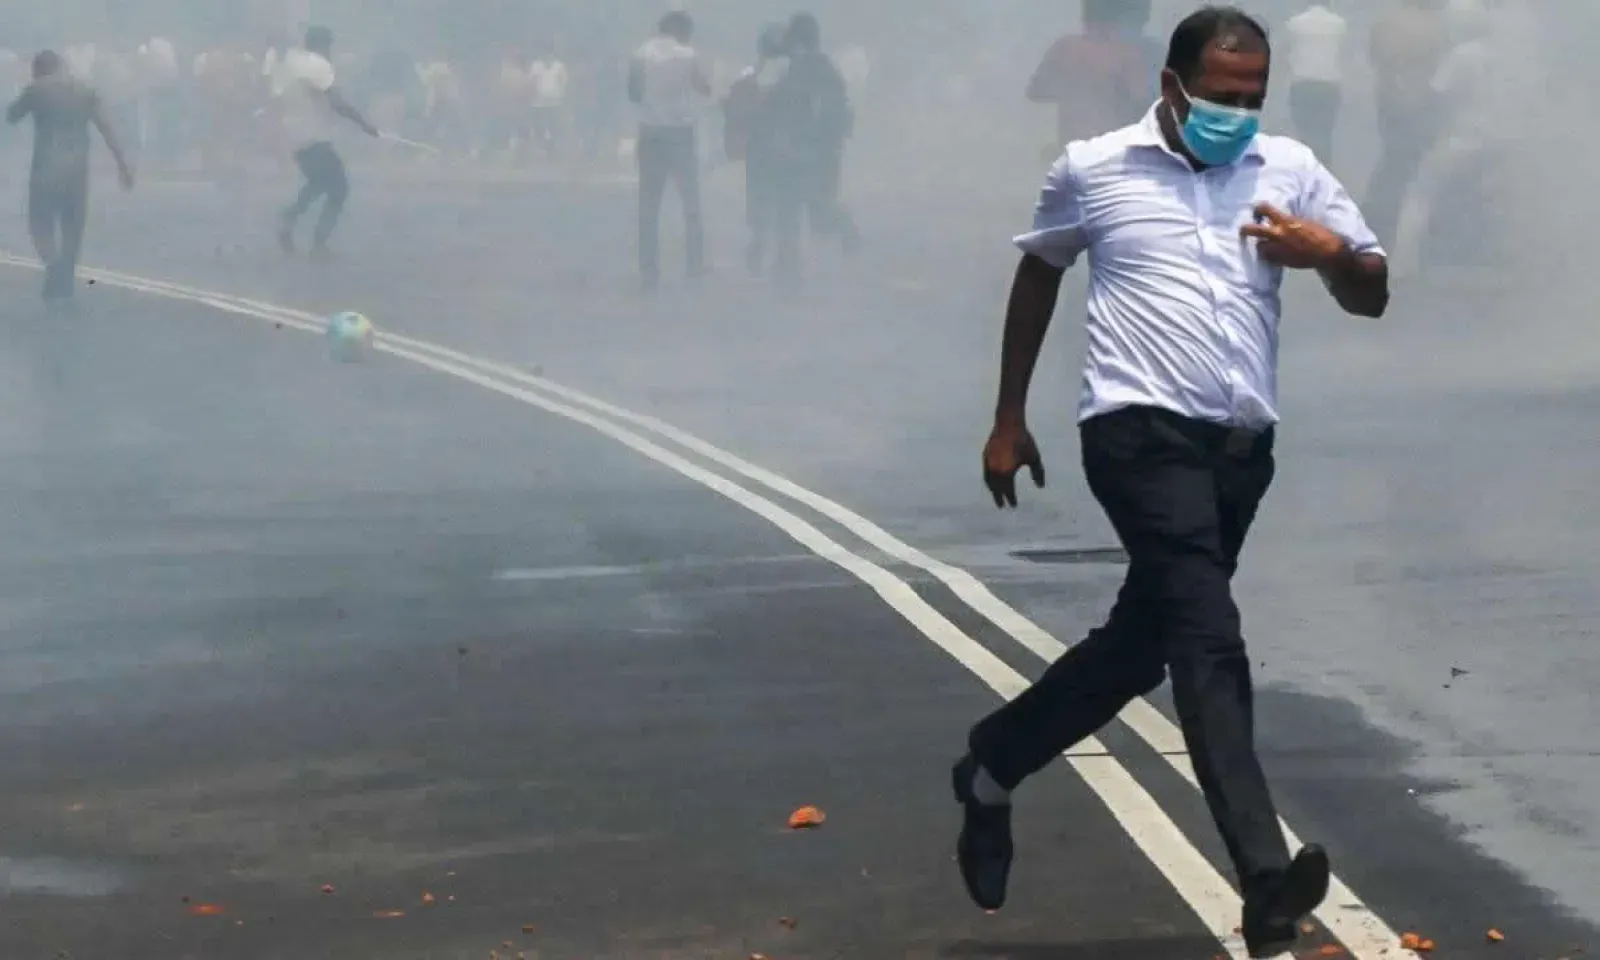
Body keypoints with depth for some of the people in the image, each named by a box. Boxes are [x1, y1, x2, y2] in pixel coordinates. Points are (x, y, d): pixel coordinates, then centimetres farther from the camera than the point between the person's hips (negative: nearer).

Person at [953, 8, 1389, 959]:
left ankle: (992, 769, 39)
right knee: (1210, 641, -18)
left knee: (1140, 644, 16)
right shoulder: (1093, 168, 3)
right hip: (1141, 429, -5)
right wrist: (1009, 419, 20)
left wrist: (1333, 254, -14)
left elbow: (1373, 297, 10)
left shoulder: (1292, 170, 8)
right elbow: (1039, 271, 19)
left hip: (1241, 445, 5)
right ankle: (1266, 877, -25)